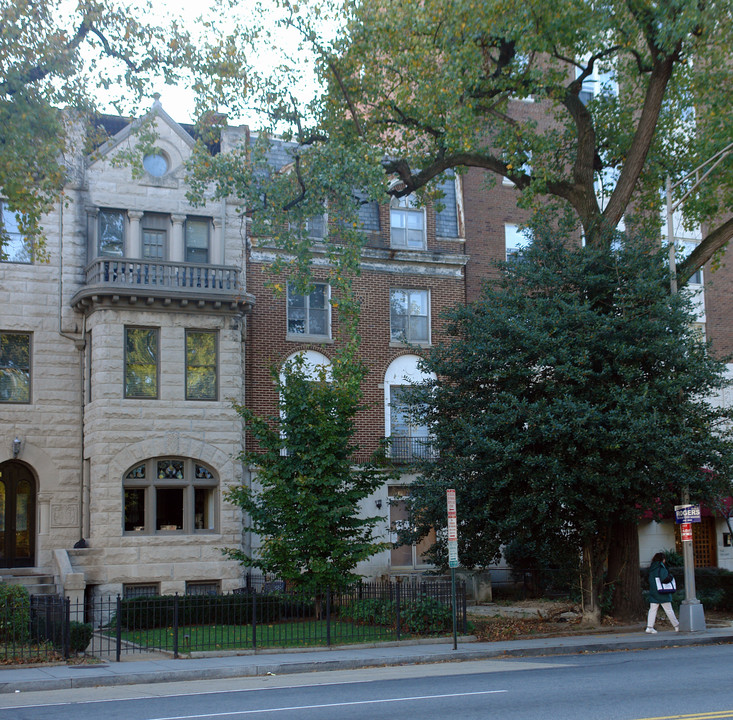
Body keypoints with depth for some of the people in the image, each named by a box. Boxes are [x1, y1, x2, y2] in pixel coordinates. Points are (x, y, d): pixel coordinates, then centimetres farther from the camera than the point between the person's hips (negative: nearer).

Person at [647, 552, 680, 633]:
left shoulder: (651, 569, 10)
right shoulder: (661, 568, -13)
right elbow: (664, 579, -22)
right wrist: (670, 576, -4)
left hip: (653, 593, 6)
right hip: (662, 593, -6)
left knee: (652, 610, 4)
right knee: (669, 610, 3)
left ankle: (649, 627, -4)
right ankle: (677, 626, 13)